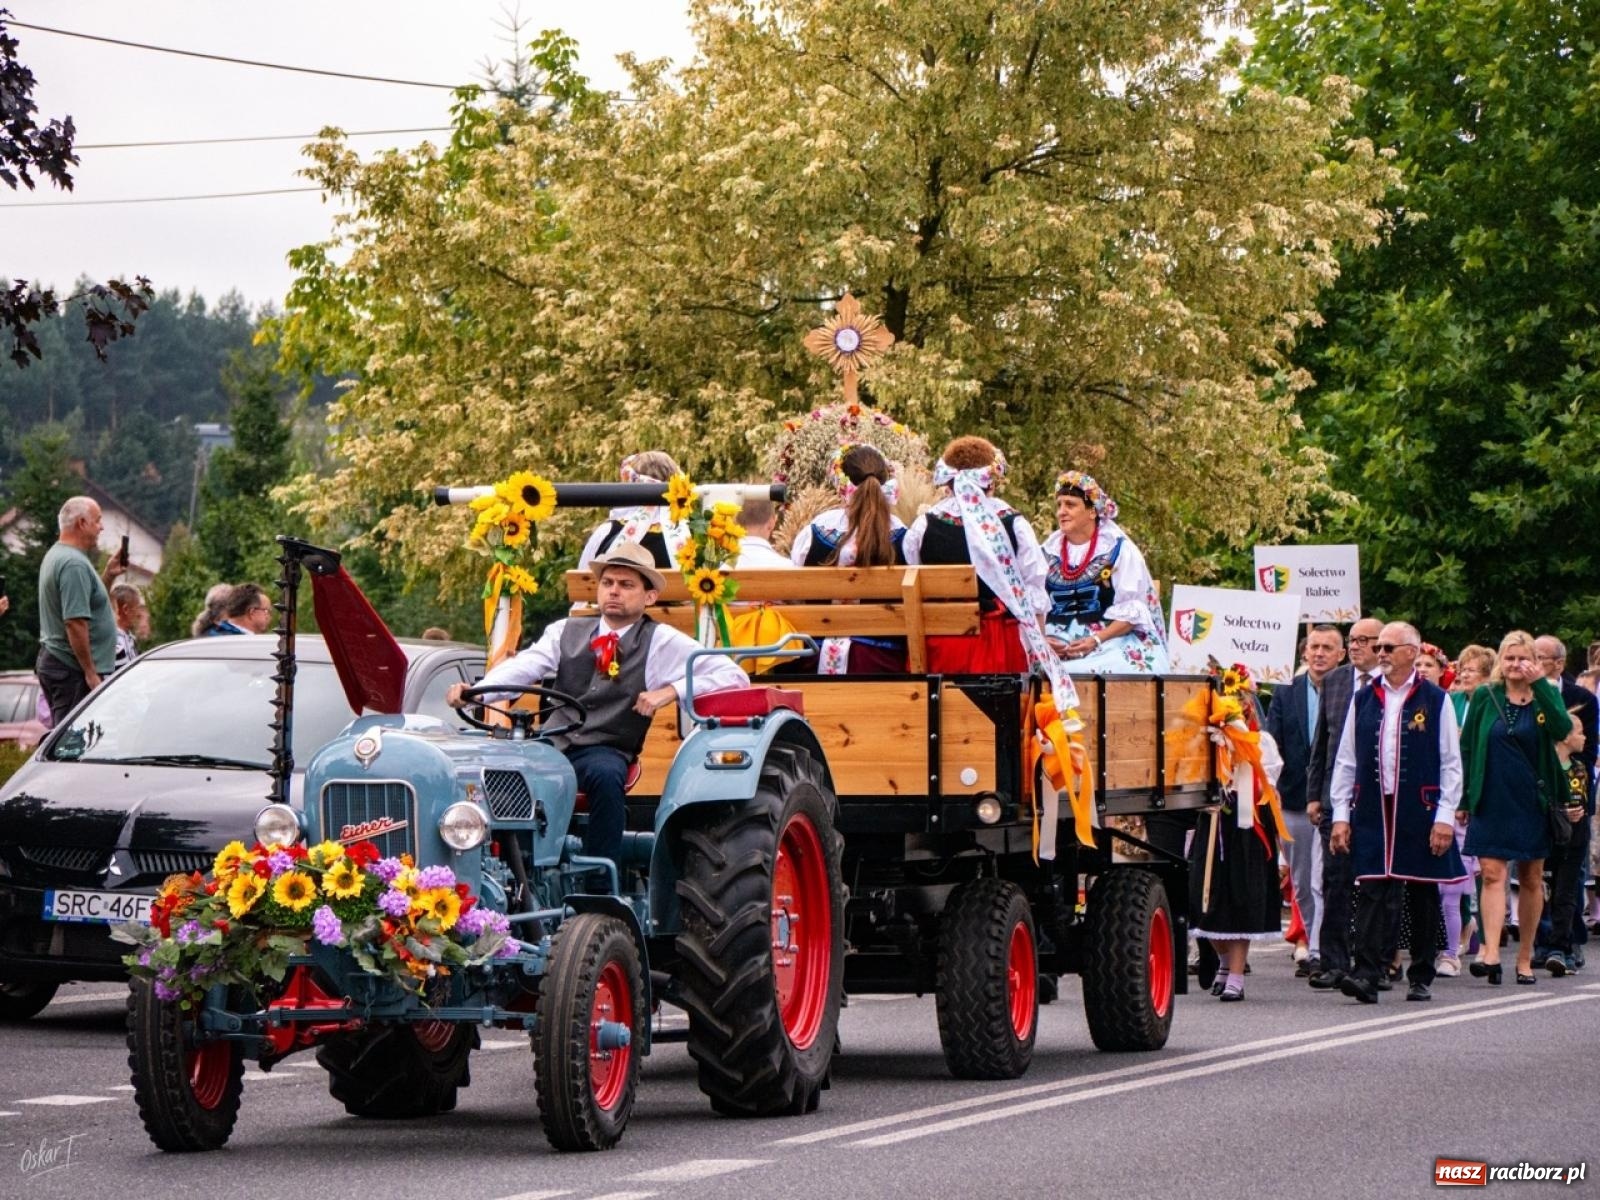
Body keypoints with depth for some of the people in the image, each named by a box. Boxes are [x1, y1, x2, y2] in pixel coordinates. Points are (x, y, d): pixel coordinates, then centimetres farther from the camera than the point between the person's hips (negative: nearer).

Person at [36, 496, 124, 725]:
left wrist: (107, 576, 15)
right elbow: (75, 622, -23)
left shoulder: (54, 556, 17)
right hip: (73, 670, -11)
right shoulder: (75, 564, -17)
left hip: (51, 660, 11)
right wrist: (91, 673, -21)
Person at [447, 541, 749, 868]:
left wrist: (671, 691, -14)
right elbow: (522, 667, -2)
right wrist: (474, 691, -22)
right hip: (552, 745, 3)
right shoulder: (566, 632, 14)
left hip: (606, 752, -3)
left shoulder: (661, 642, 5)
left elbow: (734, 677, -1)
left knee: (604, 774, -37)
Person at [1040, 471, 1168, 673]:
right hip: (1057, 640, 2)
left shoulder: (1118, 549, 4)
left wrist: (1096, 640, -17)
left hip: (1111, 640, -2)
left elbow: (1132, 611, -3)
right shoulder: (1048, 552, 14)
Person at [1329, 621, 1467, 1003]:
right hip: (1373, 811, 1)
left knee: (1423, 894, 6)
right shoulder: (1363, 700, 8)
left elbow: (1451, 764, 0)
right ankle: (1367, 975, -16)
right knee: (1373, 891, -8)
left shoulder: (1435, 701, 1)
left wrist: (1445, 816, -7)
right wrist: (1341, 814, 3)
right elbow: (1345, 761, 10)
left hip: (1420, 811, -1)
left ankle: (1421, 978, 16)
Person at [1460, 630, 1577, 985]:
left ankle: (1525, 957, 17)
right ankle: (1491, 953, -22)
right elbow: (1466, 749, 6)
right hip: (1491, 800, -1)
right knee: (1492, 873, -12)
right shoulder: (1484, 697, 3)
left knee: (1531, 879, 8)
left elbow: (1563, 729, -18)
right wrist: (1463, 798, 2)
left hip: (1532, 802, 1)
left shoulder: (1546, 696, 3)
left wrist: (1540, 684, -20)